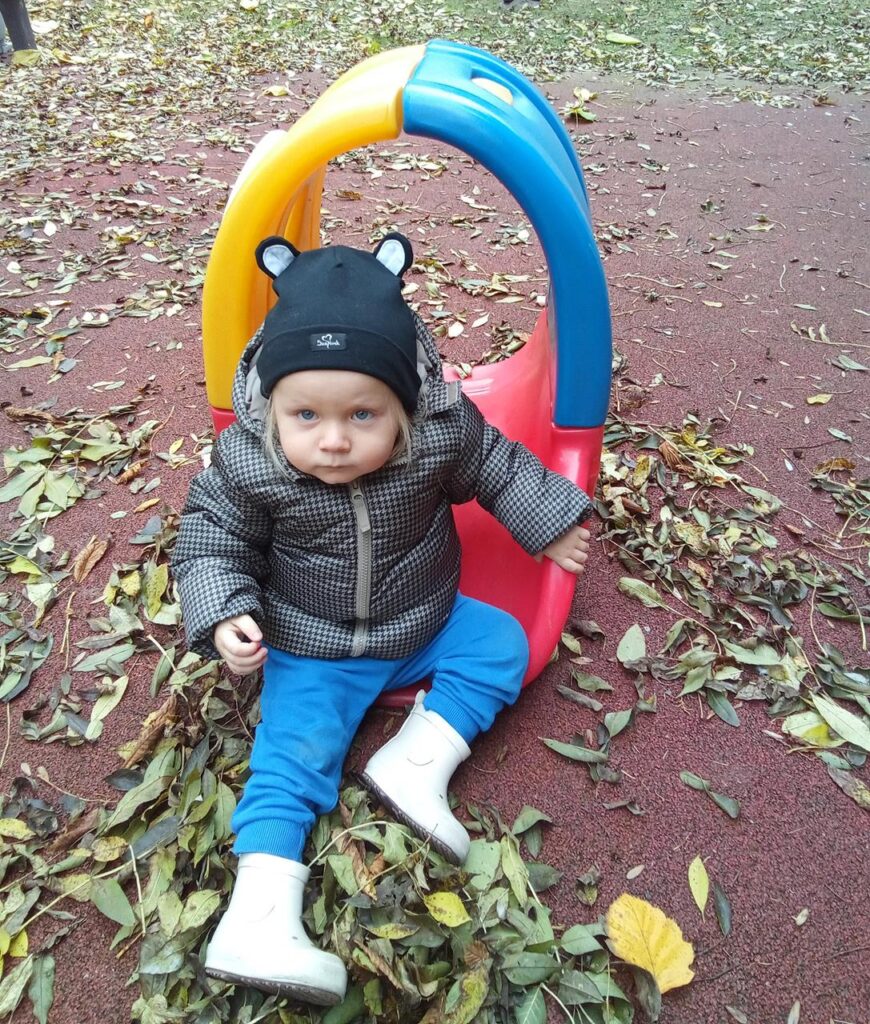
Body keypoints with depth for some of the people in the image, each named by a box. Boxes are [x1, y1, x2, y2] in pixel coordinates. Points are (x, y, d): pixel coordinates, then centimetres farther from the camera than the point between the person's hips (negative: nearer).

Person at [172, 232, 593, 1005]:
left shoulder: (443, 433, -24)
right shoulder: (246, 463, -26)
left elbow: (498, 468, -4)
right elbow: (212, 538, -11)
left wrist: (553, 524, 4)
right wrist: (223, 616, -25)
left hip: (425, 622, 3)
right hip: (311, 647, -2)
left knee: (502, 644, -4)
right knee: (294, 752, -9)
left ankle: (418, 761, -8)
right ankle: (260, 915, -6)